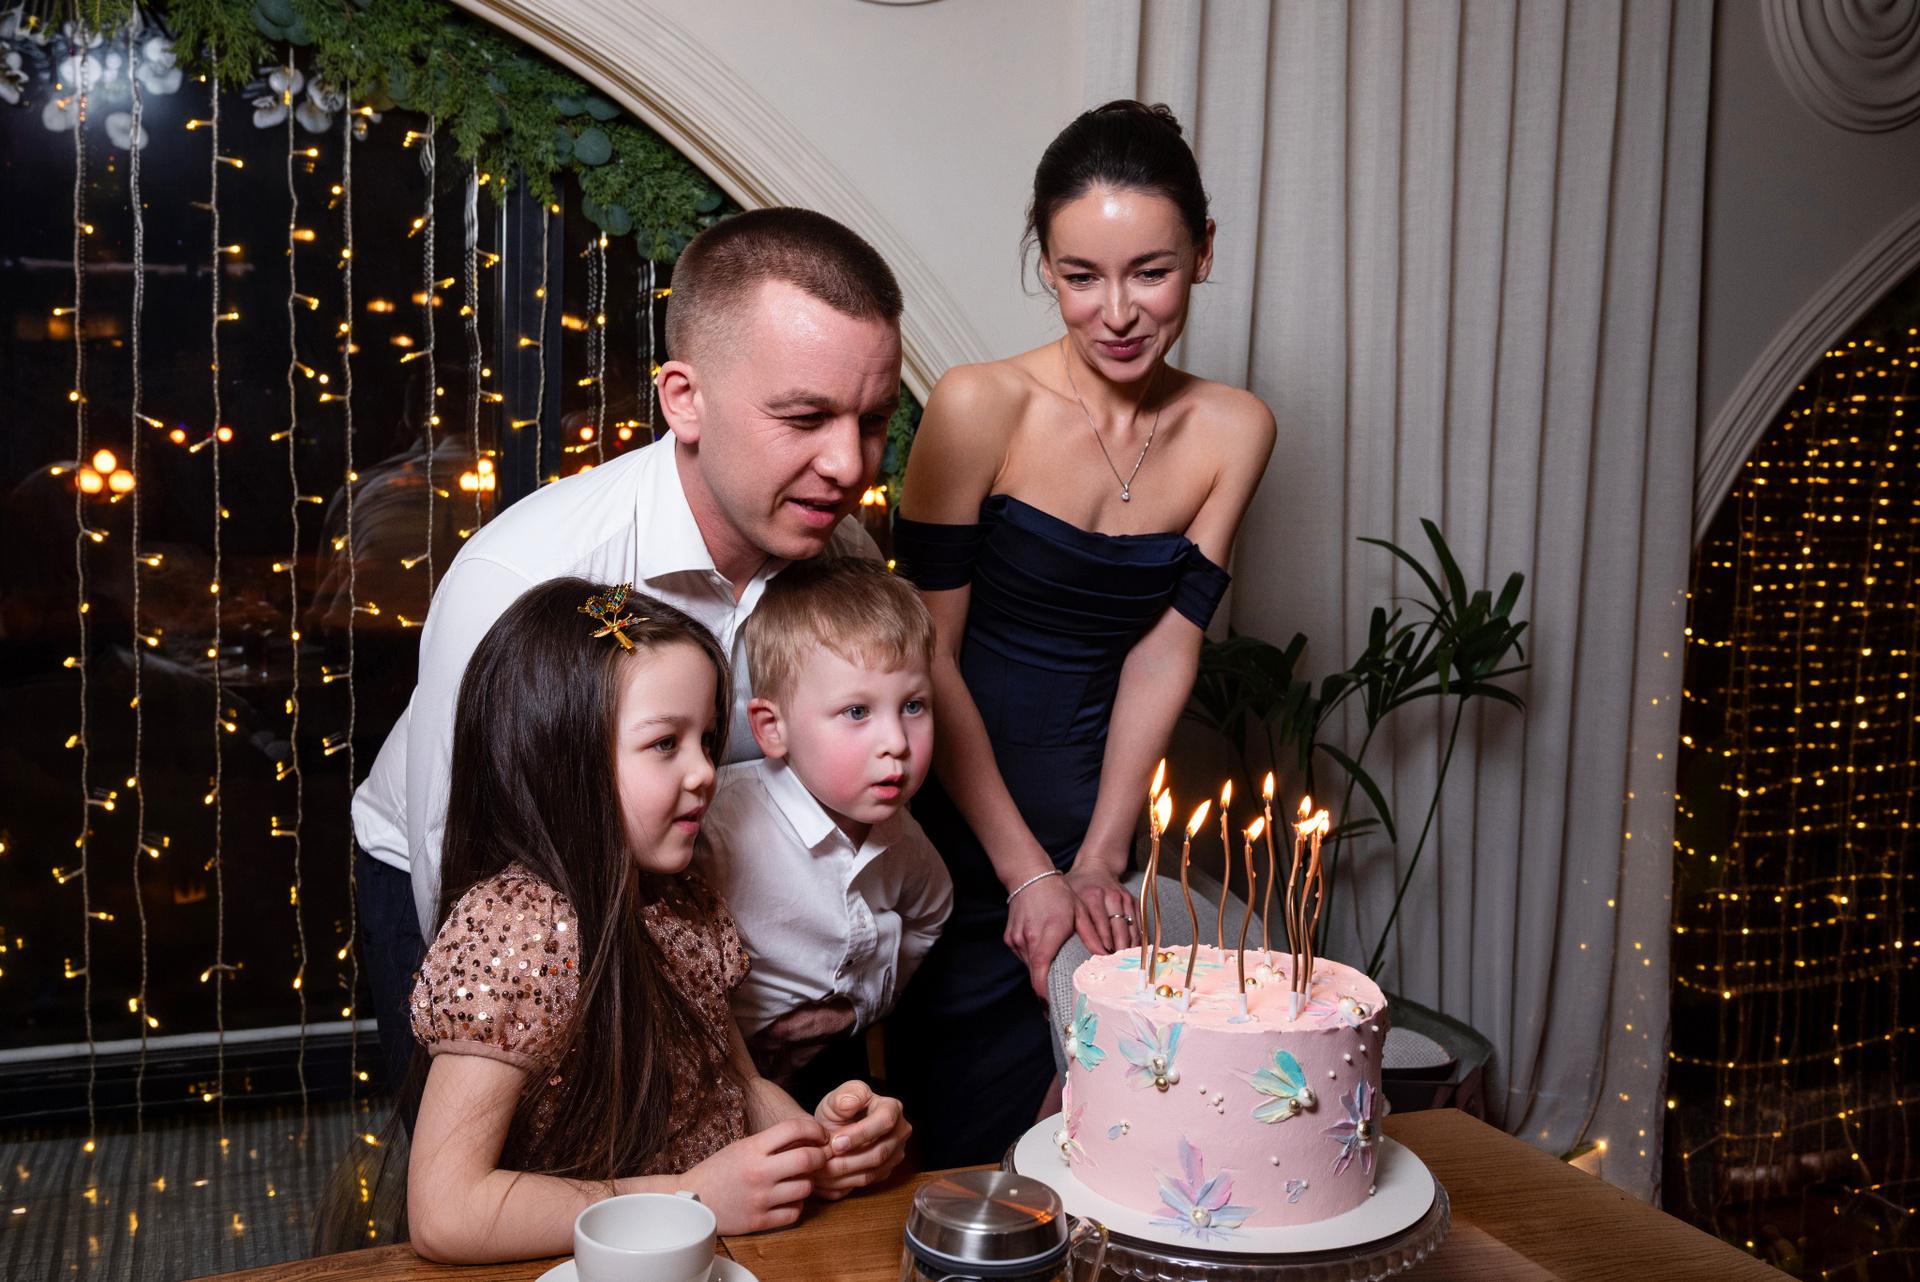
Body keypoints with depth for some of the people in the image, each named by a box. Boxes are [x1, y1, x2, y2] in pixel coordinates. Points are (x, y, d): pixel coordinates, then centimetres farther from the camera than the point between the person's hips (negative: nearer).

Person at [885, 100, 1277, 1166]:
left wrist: (1097, 861, -7)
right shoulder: (982, 407, -13)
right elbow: (928, 658, -11)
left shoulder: (1232, 432, 0)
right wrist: (1028, 871, -12)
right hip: (955, 828, -3)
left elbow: (1163, 648, 1)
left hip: (1089, 814, 3)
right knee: (949, 1164, 4)